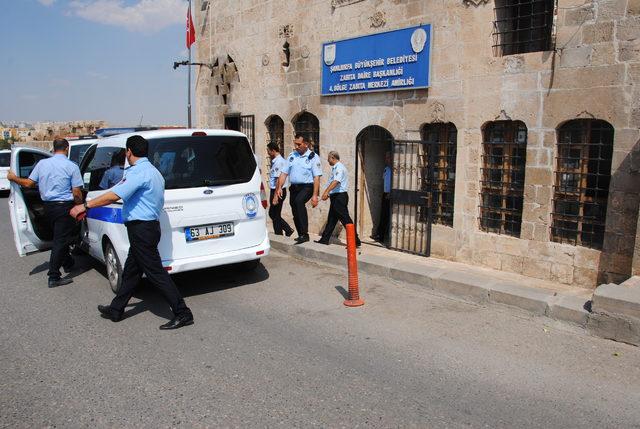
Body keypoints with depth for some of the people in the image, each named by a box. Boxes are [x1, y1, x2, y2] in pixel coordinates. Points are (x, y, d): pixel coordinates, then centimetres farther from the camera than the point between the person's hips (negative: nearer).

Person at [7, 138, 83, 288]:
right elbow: (77, 193, -14)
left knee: (59, 237, 23)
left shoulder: (42, 163, 3)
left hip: (48, 206, 6)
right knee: (61, 240, -2)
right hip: (64, 207, -6)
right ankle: (54, 277, -2)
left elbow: (29, 183, 5)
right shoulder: (71, 166, -11)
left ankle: (67, 264, 40)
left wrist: (13, 178, 24)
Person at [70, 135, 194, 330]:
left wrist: (85, 206, -14)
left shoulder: (139, 172, -16)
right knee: (130, 271, 19)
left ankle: (182, 314, -4)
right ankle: (116, 310, 33)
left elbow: (114, 195, -22)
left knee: (155, 273, -7)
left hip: (141, 229, -10)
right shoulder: (153, 172, 16)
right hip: (148, 227, 10)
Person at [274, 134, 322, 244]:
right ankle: (301, 235, 32)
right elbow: (284, 173, 12)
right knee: (295, 214, 11)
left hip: (307, 187, -6)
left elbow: (316, 177, -9)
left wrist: (315, 195, -16)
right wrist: (279, 187, -2)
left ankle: (305, 234, -33)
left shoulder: (313, 157, -3)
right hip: (294, 187, 6)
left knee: (299, 201, -33)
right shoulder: (292, 156, 12)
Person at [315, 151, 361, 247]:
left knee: (345, 219, -10)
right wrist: (327, 193, 29)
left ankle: (355, 241, -7)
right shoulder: (335, 168, 18)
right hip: (335, 196, 11)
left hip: (340, 196, -11)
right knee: (331, 219, 15)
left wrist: (327, 192, -38)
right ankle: (324, 239, 22)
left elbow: (336, 181, -29)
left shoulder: (339, 167, -14)